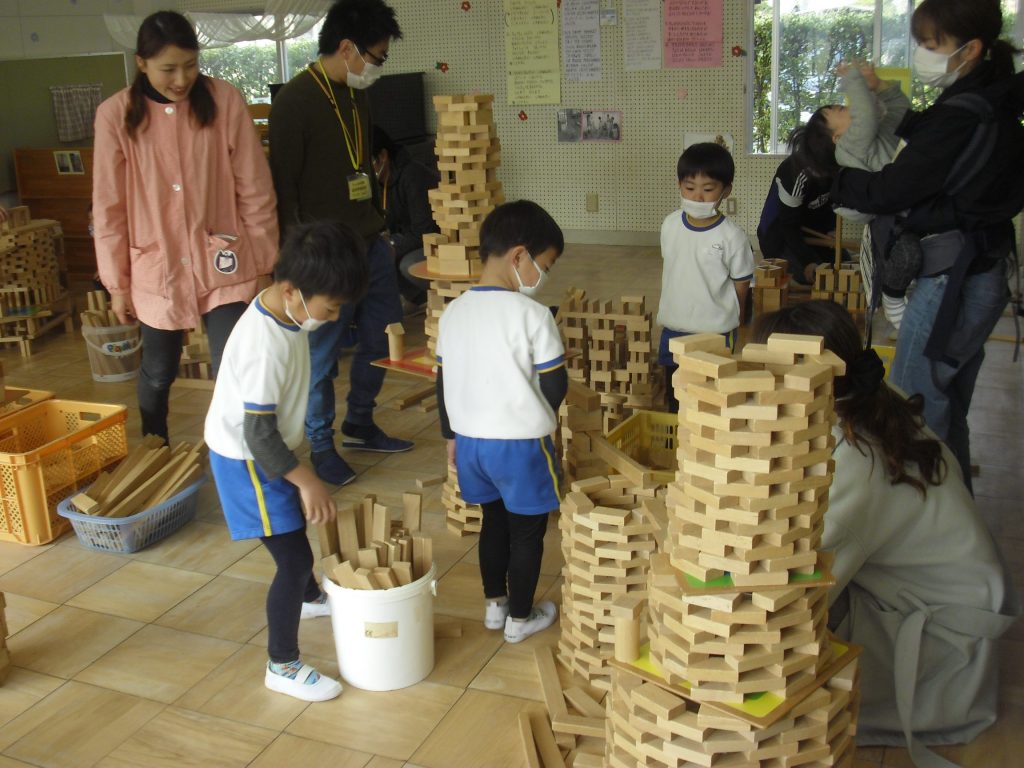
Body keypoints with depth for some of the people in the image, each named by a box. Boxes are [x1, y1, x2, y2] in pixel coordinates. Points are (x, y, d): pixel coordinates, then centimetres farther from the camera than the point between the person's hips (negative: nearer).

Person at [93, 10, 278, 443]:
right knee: (157, 375, 16)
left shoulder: (225, 101, -7)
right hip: (156, 268, 2)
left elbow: (254, 191, -3)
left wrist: (263, 263, 0)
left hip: (223, 264, -1)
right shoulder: (116, 115, -6)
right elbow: (108, 207, 0)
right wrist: (116, 283, 2)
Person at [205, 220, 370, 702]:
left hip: (269, 449, 9)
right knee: (293, 558, -4)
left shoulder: (287, 312, -5)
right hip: (247, 460, -9)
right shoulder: (266, 346, -34)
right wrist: (306, 480, -22)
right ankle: (282, 666, 11)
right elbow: (259, 435, -29)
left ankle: (309, 598, 56)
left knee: (294, 530, 29)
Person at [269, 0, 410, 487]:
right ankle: (320, 446, 20)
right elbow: (282, 186, -15)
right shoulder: (295, 100, -15)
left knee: (383, 340, 15)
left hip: (371, 244, 8)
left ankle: (359, 426, 33)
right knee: (322, 357, 3)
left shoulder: (357, 95, 9)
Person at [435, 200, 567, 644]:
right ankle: (520, 619, 26)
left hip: (471, 439, 6)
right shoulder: (532, 315, -19)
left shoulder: (453, 313, 0)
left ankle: (494, 605, 37)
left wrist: (451, 435, 19)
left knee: (494, 520, 24)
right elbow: (555, 386, -14)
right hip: (520, 443, -6)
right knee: (527, 530, 13)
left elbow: (444, 382, 7)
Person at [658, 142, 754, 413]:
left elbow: (741, 285, -7)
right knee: (675, 400, 20)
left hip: (715, 333, -5)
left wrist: (726, 320, 0)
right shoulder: (670, 225, -2)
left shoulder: (732, 237, -17)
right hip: (673, 328, 5)